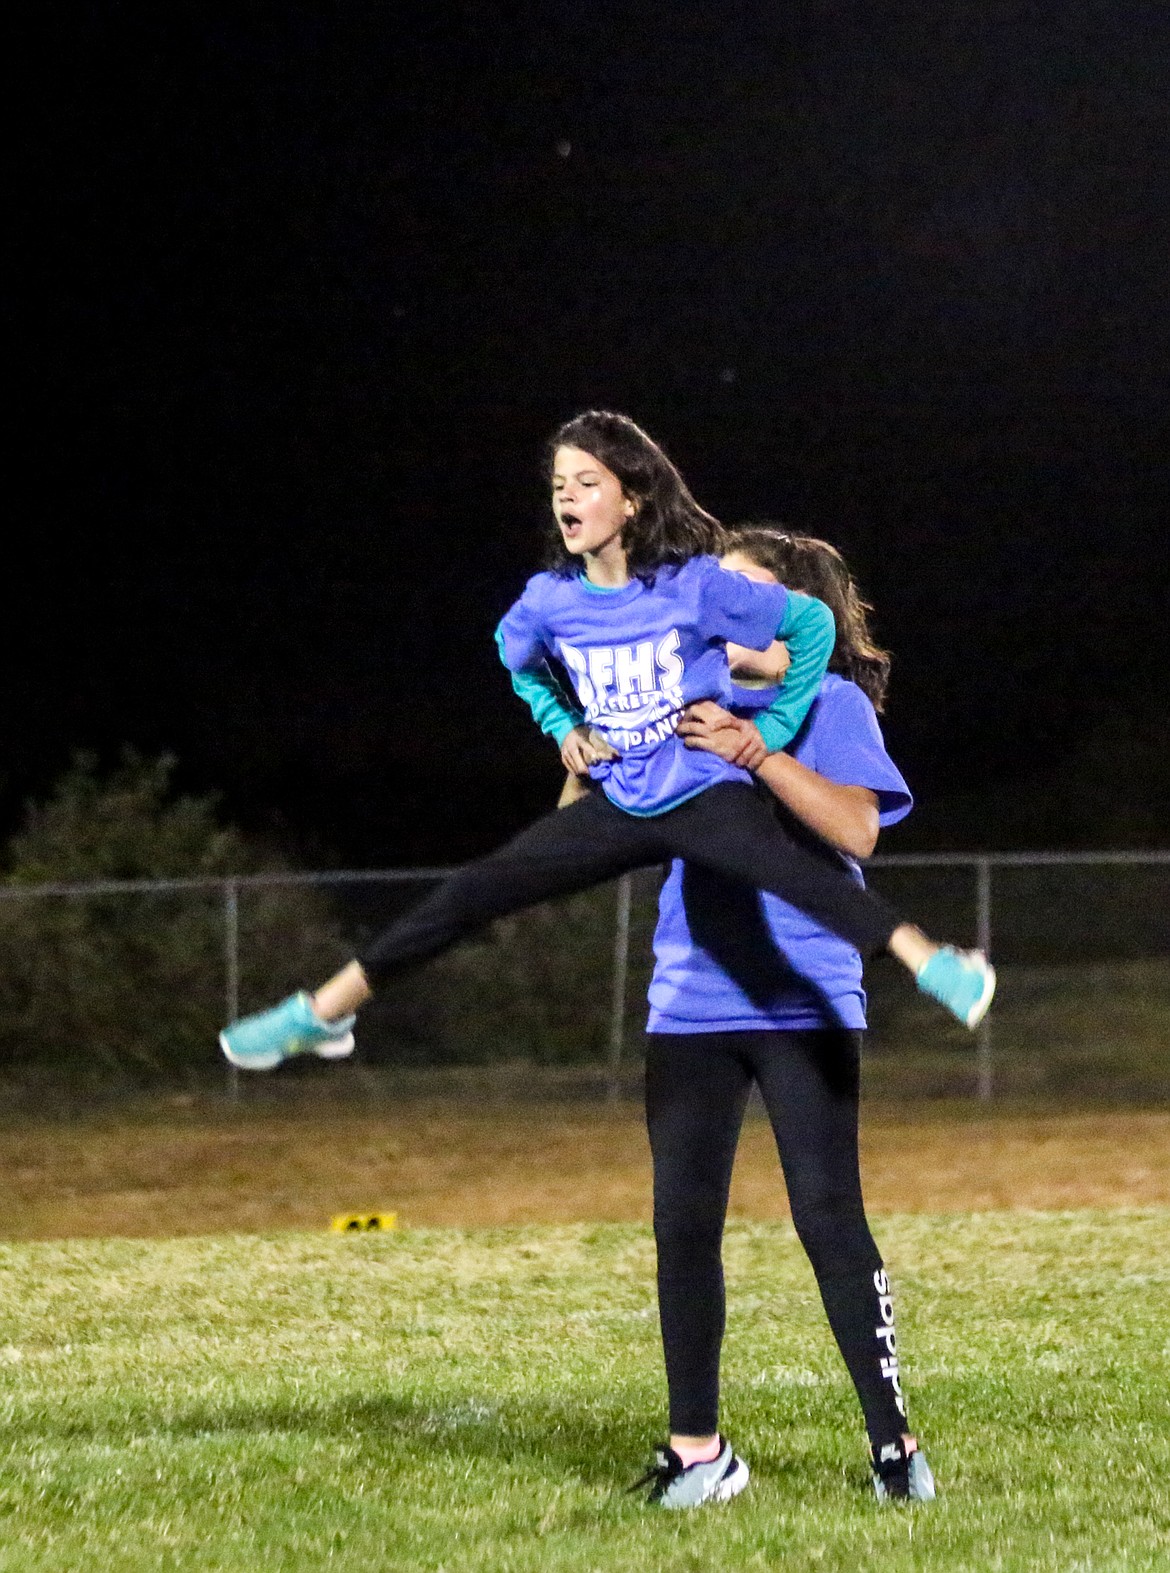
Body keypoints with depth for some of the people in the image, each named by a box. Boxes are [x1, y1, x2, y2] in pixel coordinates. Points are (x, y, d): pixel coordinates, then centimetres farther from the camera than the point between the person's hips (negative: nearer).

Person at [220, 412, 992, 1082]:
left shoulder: (697, 585, -15)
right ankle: (324, 1012, 7)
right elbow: (518, 659, 24)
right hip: (619, 806, 5)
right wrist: (562, 726, 11)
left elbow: (811, 621, -6)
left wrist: (773, 731, -6)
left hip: (706, 794, -5)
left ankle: (934, 964, -52)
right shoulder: (550, 600, -1)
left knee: (787, 867, -36)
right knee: (472, 893, -1)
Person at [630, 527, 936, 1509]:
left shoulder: (833, 705, 2)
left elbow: (857, 829, -14)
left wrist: (753, 752, -22)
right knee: (683, 1222, 2)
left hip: (804, 1002, -4)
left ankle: (893, 1440, -3)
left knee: (829, 1215, -9)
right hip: (691, 1003, 4)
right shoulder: (684, 708, 15)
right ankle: (697, 1451, 9)